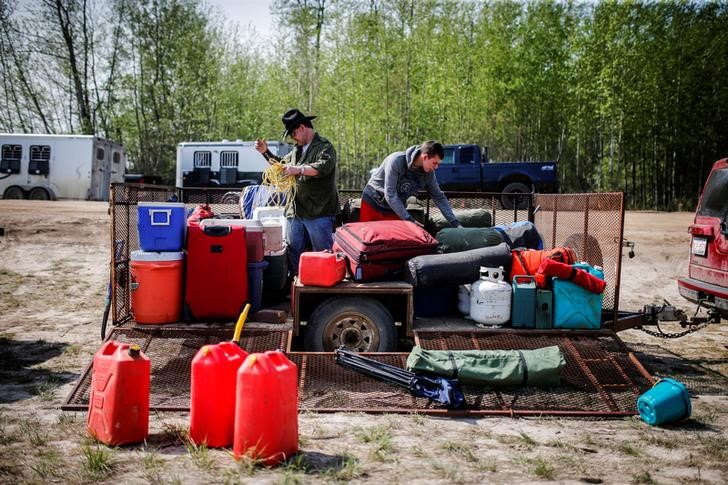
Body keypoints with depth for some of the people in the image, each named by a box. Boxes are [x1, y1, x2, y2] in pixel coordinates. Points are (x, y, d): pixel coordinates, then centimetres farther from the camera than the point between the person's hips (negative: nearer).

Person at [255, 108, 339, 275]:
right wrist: (266, 152, 23)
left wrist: (299, 170, -29)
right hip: (295, 213, 8)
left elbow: (324, 167, -23)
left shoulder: (324, 147, -4)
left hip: (319, 213, -8)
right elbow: (281, 165, 37)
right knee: (292, 255, 9)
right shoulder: (297, 150, 22)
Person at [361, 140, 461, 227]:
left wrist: (455, 223, -10)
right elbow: (390, 194, -31)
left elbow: (439, 197, -2)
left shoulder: (428, 173, -12)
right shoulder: (396, 161, -28)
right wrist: (408, 219, -33)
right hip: (372, 203, -4)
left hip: (396, 209, 4)